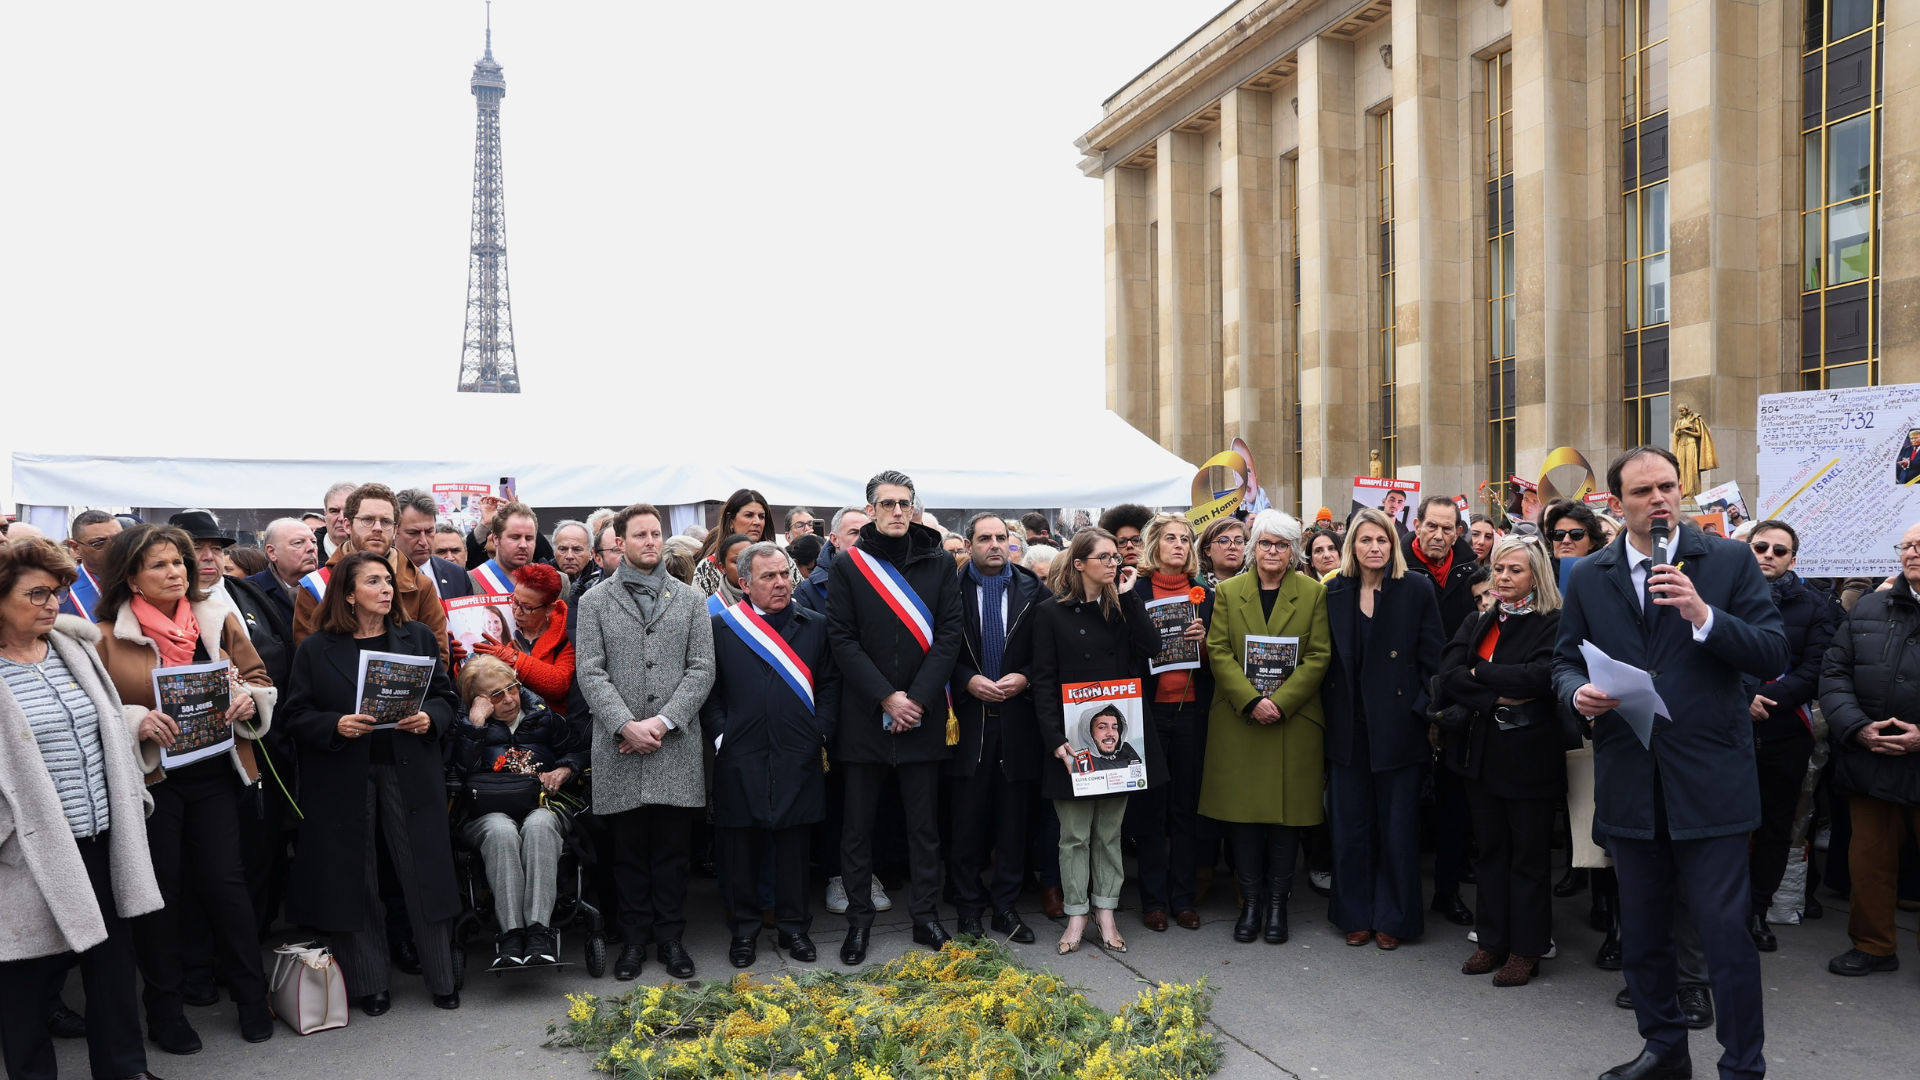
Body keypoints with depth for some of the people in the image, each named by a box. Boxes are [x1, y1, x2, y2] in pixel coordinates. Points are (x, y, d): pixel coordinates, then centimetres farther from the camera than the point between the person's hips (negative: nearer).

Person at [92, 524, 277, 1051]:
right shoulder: (108, 637, -3)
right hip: (148, 776, -2)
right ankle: (164, 1011, 22)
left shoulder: (220, 621, 5)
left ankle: (252, 997, 18)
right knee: (159, 889, 6)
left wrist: (247, 698, -12)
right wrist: (138, 722, -21)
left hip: (213, 772, 2)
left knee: (226, 881, 3)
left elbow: (260, 681, 10)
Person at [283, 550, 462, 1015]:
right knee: (355, 879, 6)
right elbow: (297, 715, 0)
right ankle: (369, 984, 20)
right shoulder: (316, 648, 3)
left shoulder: (418, 637, 8)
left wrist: (430, 718, -12)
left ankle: (442, 979, 14)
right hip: (344, 779, -1)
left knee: (424, 874, 2)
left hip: (409, 772, 1)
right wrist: (335, 726, -18)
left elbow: (447, 696, 8)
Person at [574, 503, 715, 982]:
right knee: (629, 851, 7)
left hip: (677, 746, 1)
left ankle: (670, 937, 18)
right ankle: (635, 938, 19)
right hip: (619, 748, 0)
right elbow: (590, 672, -1)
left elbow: (702, 669, 2)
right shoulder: (595, 602, 7)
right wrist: (625, 725, -13)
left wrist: (664, 721, -9)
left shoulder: (691, 600, 9)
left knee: (673, 849, 6)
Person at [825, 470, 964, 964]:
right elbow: (842, 640, -4)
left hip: (923, 715, 1)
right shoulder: (848, 566, 1)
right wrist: (886, 697, -13)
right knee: (858, 825, 7)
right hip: (864, 715, -1)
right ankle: (859, 920, 19)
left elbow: (948, 635, -1)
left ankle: (926, 915, 21)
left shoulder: (939, 563, 5)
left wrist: (917, 698, -11)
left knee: (924, 822, 9)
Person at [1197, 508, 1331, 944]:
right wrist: (1251, 701, -13)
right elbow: (1218, 652, -1)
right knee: (1241, 810, 3)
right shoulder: (1228, 592, 7)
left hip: (1295, 722, -1)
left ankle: (1277, 903, 15)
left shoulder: (1314, 593, 4)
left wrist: (1280, 702, -13)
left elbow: (1319, 657, -2)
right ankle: (1250, 902, 15)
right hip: (1237, 721, 1)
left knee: (1288, 810, 2)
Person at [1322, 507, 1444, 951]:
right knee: (1350, 825, 9)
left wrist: (1428, 713, -9)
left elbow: (1433, 658, -3)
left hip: (1397, 726, -3)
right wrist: (1328, 712, 3)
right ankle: (1356, 915, 22)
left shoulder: (1417, 589, -3)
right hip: (1348, 727, 3)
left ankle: (1393, 918, 20)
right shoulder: (1335, 593, 5)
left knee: (1397, 826, 6)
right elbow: (1325, 659, 9)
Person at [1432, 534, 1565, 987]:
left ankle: (1525, 949, 13)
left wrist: (1479, 672, -13)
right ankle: (1492, 941, 21)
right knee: (1490, 848, 12)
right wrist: (1496, 698, -16)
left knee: (1528, 854, 4)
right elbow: (1449, 674, -3)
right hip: (1482, 751, 5)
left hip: (1530, 754, -5)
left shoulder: (1553, 624, -5)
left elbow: (1542, 675, -21)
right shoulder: (1477, 622, 11)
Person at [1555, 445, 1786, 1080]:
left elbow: (1774, 656, -6)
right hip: (1627, 782, 3)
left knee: (1725, 930, -1)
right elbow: (1565, 663, 11)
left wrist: (1704, 616, -21)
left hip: (1709, 781, -3)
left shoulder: (1731, 562, 0)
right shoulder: (1587, 577, 7)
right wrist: (1578, 693, -11)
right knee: (1640, 931, 15)